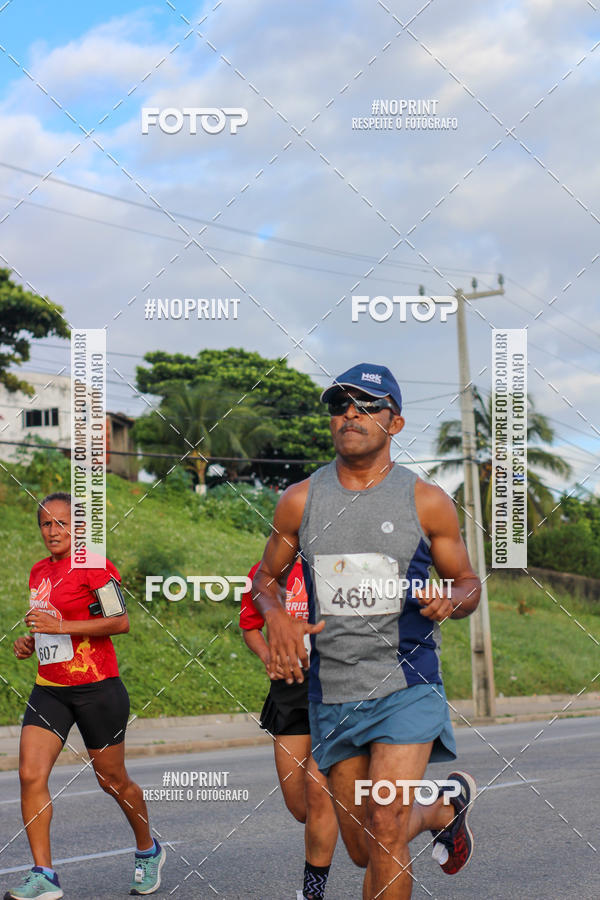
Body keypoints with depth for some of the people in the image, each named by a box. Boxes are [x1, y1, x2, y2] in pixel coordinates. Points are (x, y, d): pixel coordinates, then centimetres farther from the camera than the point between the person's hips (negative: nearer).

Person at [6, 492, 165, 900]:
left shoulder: (95, 565, -9)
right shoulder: (39, 571, 14)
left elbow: (121, 622, -18)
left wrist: (60, 626, -21)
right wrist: (30, 640, 8)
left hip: (96, 688, -6)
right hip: (49, 688, 6)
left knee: (113, 781, 7)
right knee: (31, 774, -12)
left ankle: (148, 851, 33)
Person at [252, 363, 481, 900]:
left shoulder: (427, 502, -3)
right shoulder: (301, 500, 2)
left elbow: (469, 583, 8)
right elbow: (266, 577, 15)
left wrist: (452, 600, -16)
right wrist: (275, 617, -7)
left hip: (406, 688, -3)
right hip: (331, 692, 4)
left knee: (385, 830, -18)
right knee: (363, 850, 13)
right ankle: (448, 805, 43)